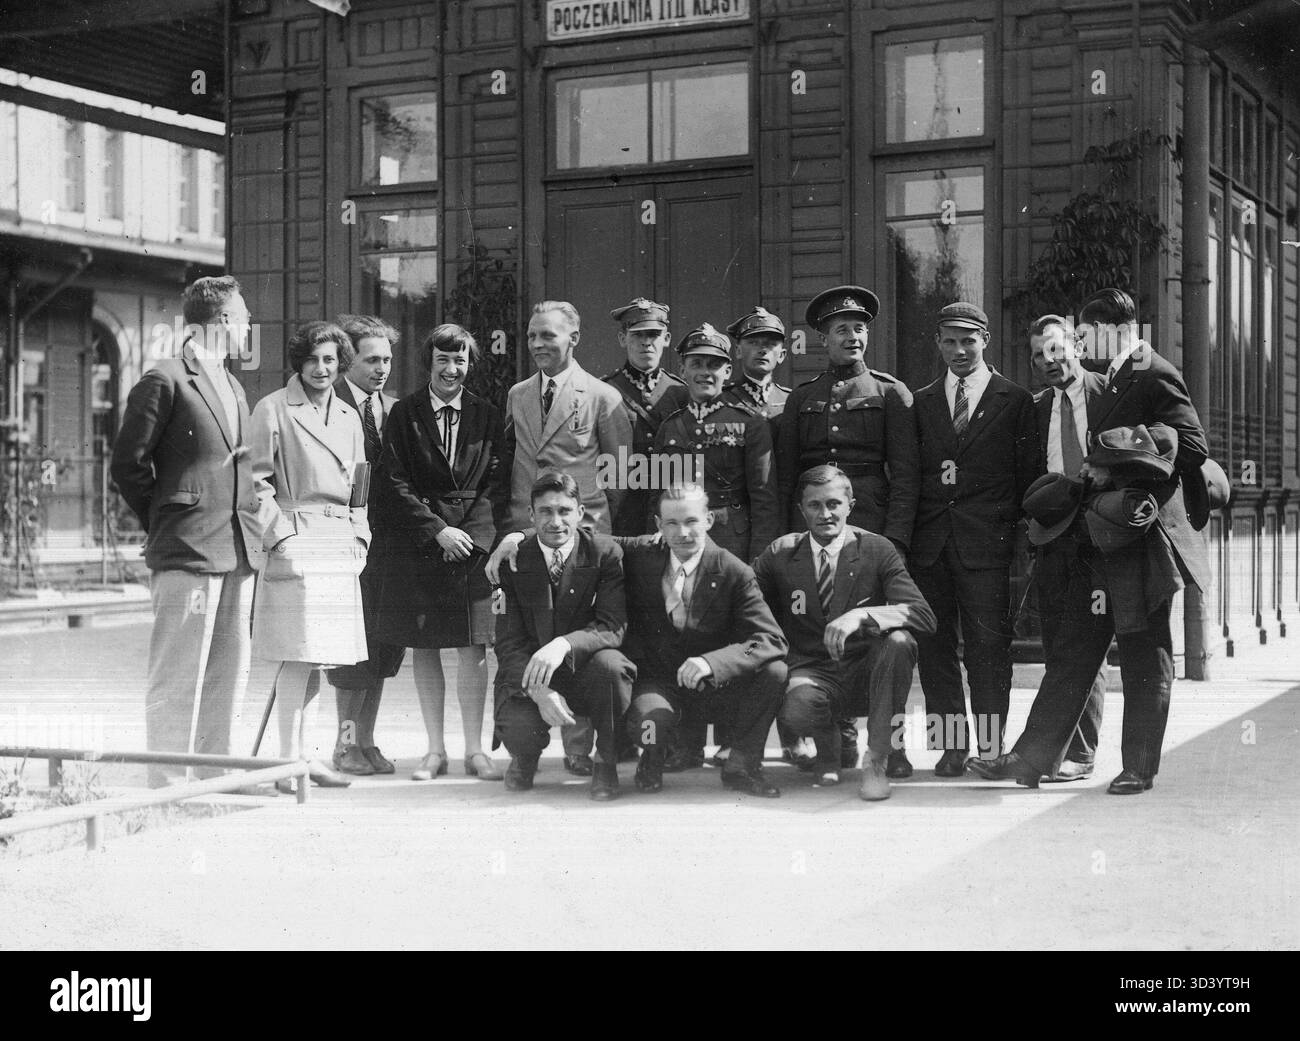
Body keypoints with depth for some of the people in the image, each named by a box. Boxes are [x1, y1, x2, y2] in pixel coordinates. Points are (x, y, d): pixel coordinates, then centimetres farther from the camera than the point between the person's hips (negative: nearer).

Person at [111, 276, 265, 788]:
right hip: (187, 552, -8)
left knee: (229, 672, 10)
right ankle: (166, 784, 0)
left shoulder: (232, 387, 19)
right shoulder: (164, 382, -7)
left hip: (237, 552, 8)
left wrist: (251, 522, 15)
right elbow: (127, 464, -6)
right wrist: (164, 523, 1)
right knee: (179, 672, -5)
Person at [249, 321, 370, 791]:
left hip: (341, 544, 6)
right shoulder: (273, 409, -2)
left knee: (317, 655, 8)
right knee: (298, 654, -9)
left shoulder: (349, 417, 18)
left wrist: (359, 535, 11)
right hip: (296, 538, -6)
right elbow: (258, 482, -5)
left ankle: (304, 755, 14)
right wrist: (280, 536, -12)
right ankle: (288, 761, -4)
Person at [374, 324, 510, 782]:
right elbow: (395, 485, -2)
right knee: (425, 649, 4)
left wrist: (474, 535, -8)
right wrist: (438, 530, -10)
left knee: (473, 649, -2)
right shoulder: (404, 414, 3)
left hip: (474, 542, 0)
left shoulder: (487, 416, 7)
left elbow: (495, 485, 6)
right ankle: (435, 749, 13)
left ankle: (474, 749, 6)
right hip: (417, 545, 0)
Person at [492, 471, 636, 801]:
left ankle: (606, 763, -7)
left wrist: (563, 645, -36)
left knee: (609, 664, -34)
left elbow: (613, 626, -16)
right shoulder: (512, 561, -5)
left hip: (583, 672, 0)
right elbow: (508, 644, -8)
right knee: (519, 732, -29)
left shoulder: (605, 553, -7)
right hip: (527, 676, 0)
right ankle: (525, 757, 14)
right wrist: (538, 690, -26)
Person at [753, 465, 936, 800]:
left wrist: (862, 615, -33)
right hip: (812, 672, 0)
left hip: (866, 672, 0)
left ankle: (875, 759, -15)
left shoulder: (876, 550, -4)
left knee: (899, 641, -33)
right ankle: (828, 746, 5)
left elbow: (924, 616, -17)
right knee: (797, 707, -36)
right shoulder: (781, 554, 1)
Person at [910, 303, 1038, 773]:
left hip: (986, 544, -3)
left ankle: (991, 746, 5)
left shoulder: (1015, 401, 6)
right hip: (929, 542, 3)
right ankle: (950, 745, 11)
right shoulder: (921, 402, 15)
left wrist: (1023, 541, -4)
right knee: (933, 646, 3)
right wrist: (904, 536, 4)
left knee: (988, 646, -4)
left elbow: (1027, 477, 3)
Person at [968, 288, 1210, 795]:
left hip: (1141, 536, -8)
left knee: (1144, 658, 3)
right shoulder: (1108, 384, 18)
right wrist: (1093, 474, 4)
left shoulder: (1156, 376, -9)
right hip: (1097, 540, 8)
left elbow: (1192, 449, -18)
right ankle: (1030, 758, 8)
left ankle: (1140, 768, 11)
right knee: (1070, 653, 7)